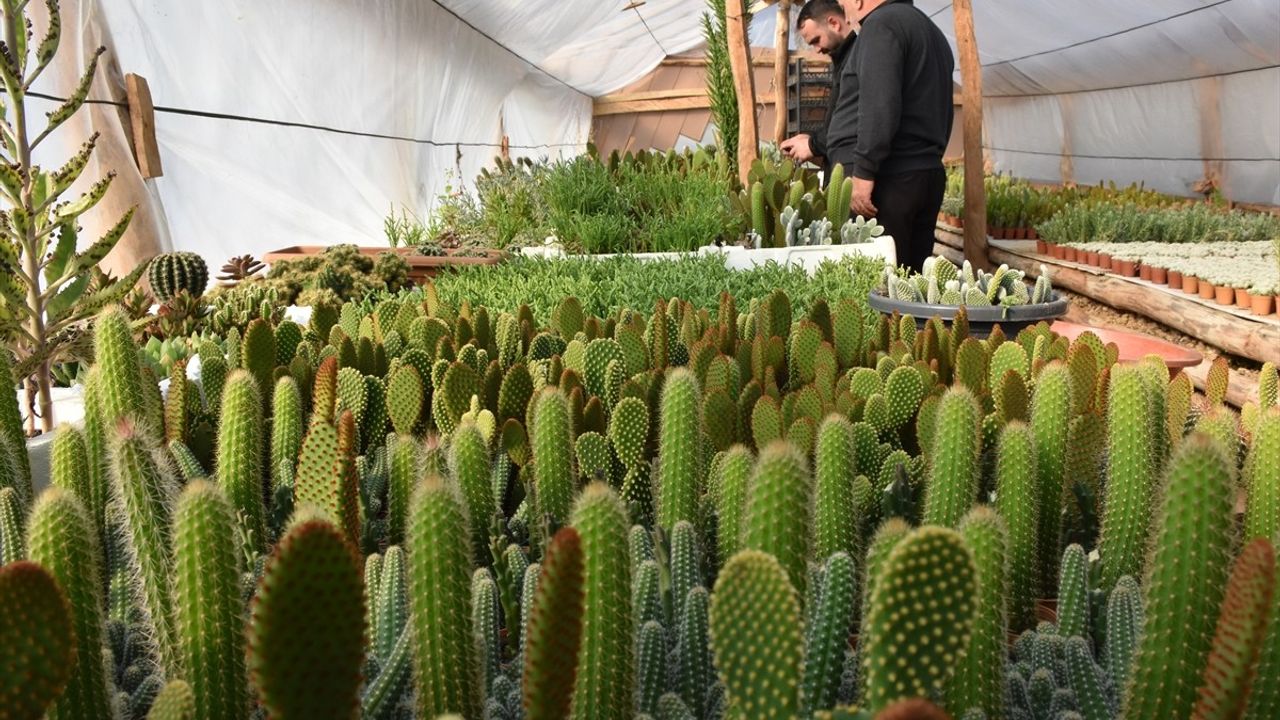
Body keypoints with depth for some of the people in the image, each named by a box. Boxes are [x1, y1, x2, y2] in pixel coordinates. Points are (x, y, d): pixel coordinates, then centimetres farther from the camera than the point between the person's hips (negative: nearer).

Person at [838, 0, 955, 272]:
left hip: (891, 178, -9)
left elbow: (879, 106, -19)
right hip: (932, 174, 9)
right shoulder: (931, 30, 23)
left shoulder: (881, 24, -7)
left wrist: (863, 172, -20)